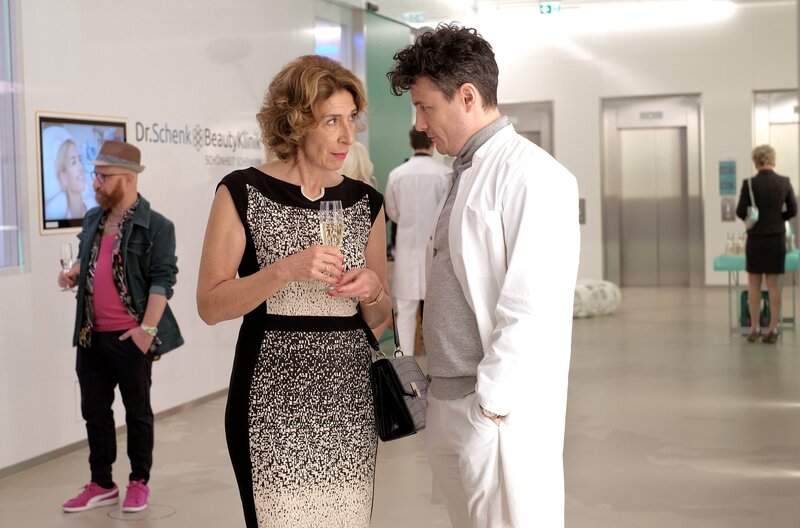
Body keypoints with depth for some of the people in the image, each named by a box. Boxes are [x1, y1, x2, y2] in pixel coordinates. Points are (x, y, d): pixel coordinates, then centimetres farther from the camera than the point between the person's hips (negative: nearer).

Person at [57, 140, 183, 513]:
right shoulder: (93, 219, 10)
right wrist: (74, 272, 3)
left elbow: (163, 280, -15)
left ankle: (139, 483, 21)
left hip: (131, 337, -7)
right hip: (92, 336, 7)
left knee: (137, 411, 7)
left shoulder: (155, 226, -11)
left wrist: (148, 328, -21)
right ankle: (101, 484, 24)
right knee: (94, 410, 12)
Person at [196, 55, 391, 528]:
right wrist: (285, 269, -20)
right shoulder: (243, 193, -4)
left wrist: (372, 290, -8)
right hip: (273, 402, -3)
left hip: (349, 398, 4)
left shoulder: (366, 202, 8)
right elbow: (210, 305, -8)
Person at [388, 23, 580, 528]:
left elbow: (534, 305, -20)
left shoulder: (531, 175, -14)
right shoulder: (465, 175, 14)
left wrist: (493, 403, -17)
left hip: (499, 410, -8)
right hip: (449, 405, 9)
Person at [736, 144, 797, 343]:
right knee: (773, 284, 8)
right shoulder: (784, 182, -3)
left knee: (754, 284, 8)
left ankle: (755, 328, 10)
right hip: (777, 237, 2)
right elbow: (792, 210, 1)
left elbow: (741, 212, -8)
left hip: (756, 238, -2)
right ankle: (773, 329, 8)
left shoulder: (749, 183, -11)